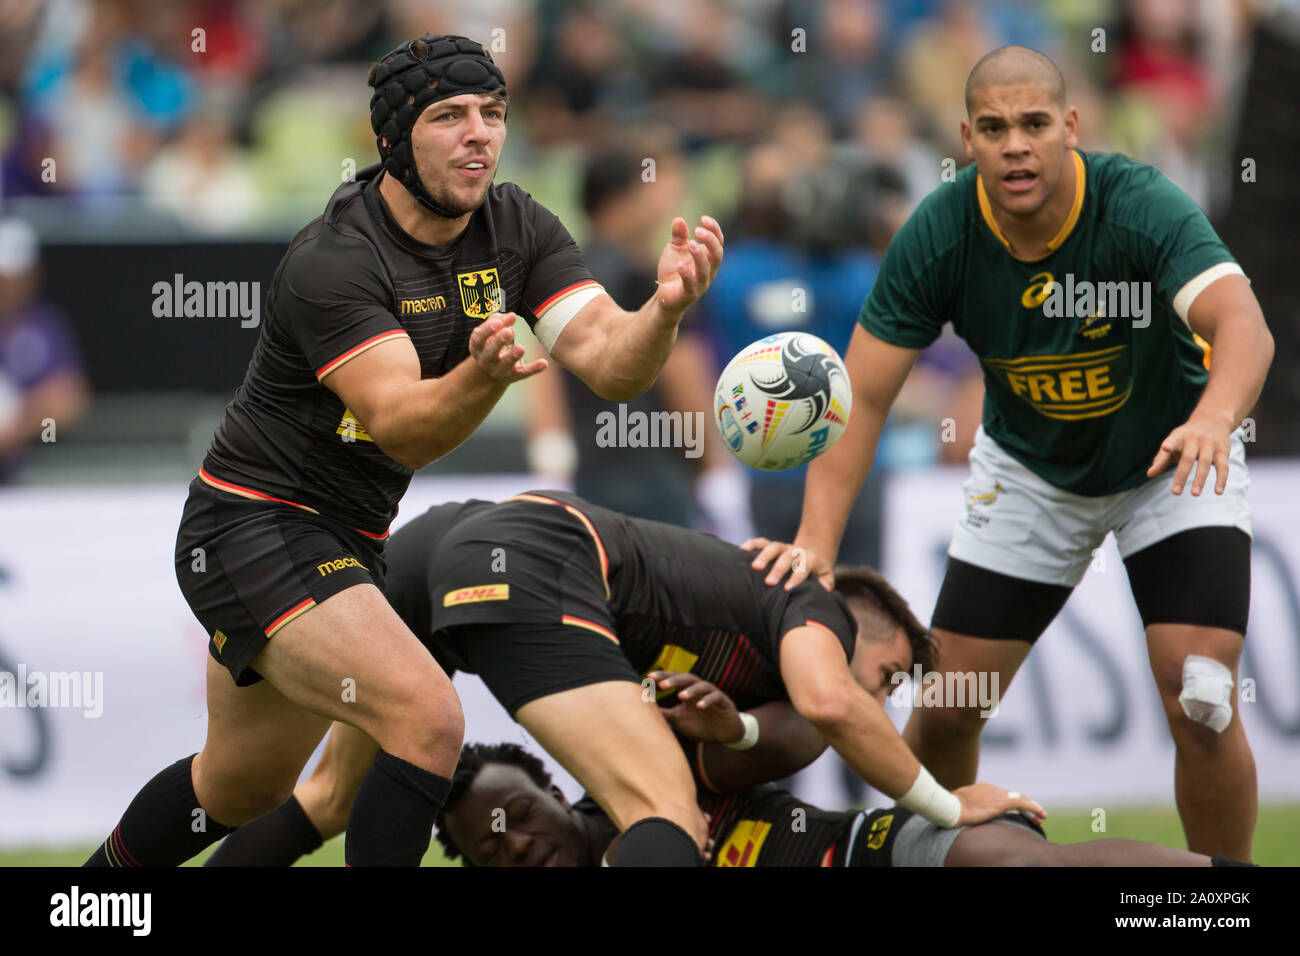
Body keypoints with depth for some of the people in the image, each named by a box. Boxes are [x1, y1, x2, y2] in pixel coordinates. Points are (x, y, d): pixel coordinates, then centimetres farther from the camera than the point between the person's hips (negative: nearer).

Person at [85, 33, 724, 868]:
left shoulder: (518, 229, -3)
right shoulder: (333, 261, -24)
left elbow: (610, 361, -14)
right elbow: (400, 425, -34)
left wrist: (666, 307, -36)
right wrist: (483, 377, -54)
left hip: (346, 542, 9)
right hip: (253, 524, -9)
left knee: (244, 786, 23)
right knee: (428, 718, -26)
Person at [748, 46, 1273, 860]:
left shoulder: (1141, 207, -31)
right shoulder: (939, 236, -23)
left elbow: (1243, 325, -47)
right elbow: (862, 395, -19)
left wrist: (1213, 417, -69)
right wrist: (817, 540, -32)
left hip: (1169, 459, -3)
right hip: (1029, 470, 3)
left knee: (1201, 706, -18)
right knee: (945, 709, -1)